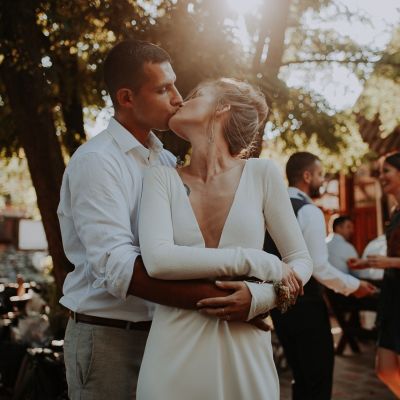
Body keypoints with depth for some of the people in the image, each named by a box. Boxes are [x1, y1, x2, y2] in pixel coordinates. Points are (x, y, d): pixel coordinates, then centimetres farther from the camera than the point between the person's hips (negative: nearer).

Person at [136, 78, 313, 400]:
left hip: (245, 353, 0)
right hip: (175, 354, 0)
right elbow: (157, 260, -15)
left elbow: (301, 261, 4)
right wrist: (256, 262, -15)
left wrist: (261, 296, -15)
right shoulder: (162, 178, 0)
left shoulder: (262, 174, 0)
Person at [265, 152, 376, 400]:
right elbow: (319, 267, -19)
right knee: (318, 379, 3)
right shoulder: (309, 211, -15)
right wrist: (354, 286, -5)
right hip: (305, 305, -8)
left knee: (301, 377, 19)